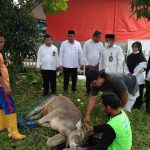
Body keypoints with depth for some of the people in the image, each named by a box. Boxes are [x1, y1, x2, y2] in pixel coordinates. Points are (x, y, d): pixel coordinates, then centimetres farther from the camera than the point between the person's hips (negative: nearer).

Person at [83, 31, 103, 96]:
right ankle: (88, 91, 22)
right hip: (88, 65, -1)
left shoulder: (100, 44, 4)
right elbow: (84, 55, -4)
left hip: (97, 66, 2)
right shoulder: (87, 43, -3)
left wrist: (99, 63, -2)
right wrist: (87, 64, -8)